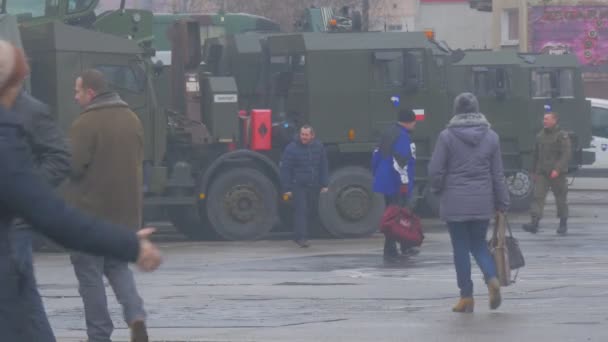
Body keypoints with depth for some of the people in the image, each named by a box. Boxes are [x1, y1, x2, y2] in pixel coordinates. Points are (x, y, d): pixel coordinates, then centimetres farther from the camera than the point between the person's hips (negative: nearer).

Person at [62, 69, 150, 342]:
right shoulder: (131, 120, 8)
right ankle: (136, 315, -3)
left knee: (90, 273, 3)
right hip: (126, 211, 7)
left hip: (91, 210, -7)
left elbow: (73, 166, -19)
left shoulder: (85, 124, -17)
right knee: (118, 266, 20)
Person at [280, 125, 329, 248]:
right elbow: (285, 169, -5)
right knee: (301, 211, -12)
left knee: (308, 211, 8)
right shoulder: (292, 148, -6)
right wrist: (287, 188, -8)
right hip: (298, 186, -4)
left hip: (314, 187, 4)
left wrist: (324, 184, 7)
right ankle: (301, 238, -14)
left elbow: (323, 167, 13)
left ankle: (298, 236, 22)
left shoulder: (318, 147, 6)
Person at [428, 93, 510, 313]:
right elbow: (498, 174, 5)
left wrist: (438, 190, 12)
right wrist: (502, 202, 12)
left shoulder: (447, 136, -8)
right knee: (478, 243, 16)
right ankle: (492, 279, -9)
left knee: (461, 247, 5)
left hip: (455, 202, -3)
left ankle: (466, 297, 8)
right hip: (482, 203, 3)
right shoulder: (490, 137, 2)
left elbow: (435, 171, -7)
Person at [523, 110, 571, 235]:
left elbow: (566, 154, -15)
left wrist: (557, 169, -25)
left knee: (561, 199, 6)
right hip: (541, 173, 5)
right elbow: (536, 155, 22)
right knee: (538, 196, -10)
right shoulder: (540, 136, 14)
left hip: (557, 174, -5)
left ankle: (563, 224, 19)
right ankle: (534, 223, -19)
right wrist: (534, 171, 21)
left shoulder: (562, 136, -7)